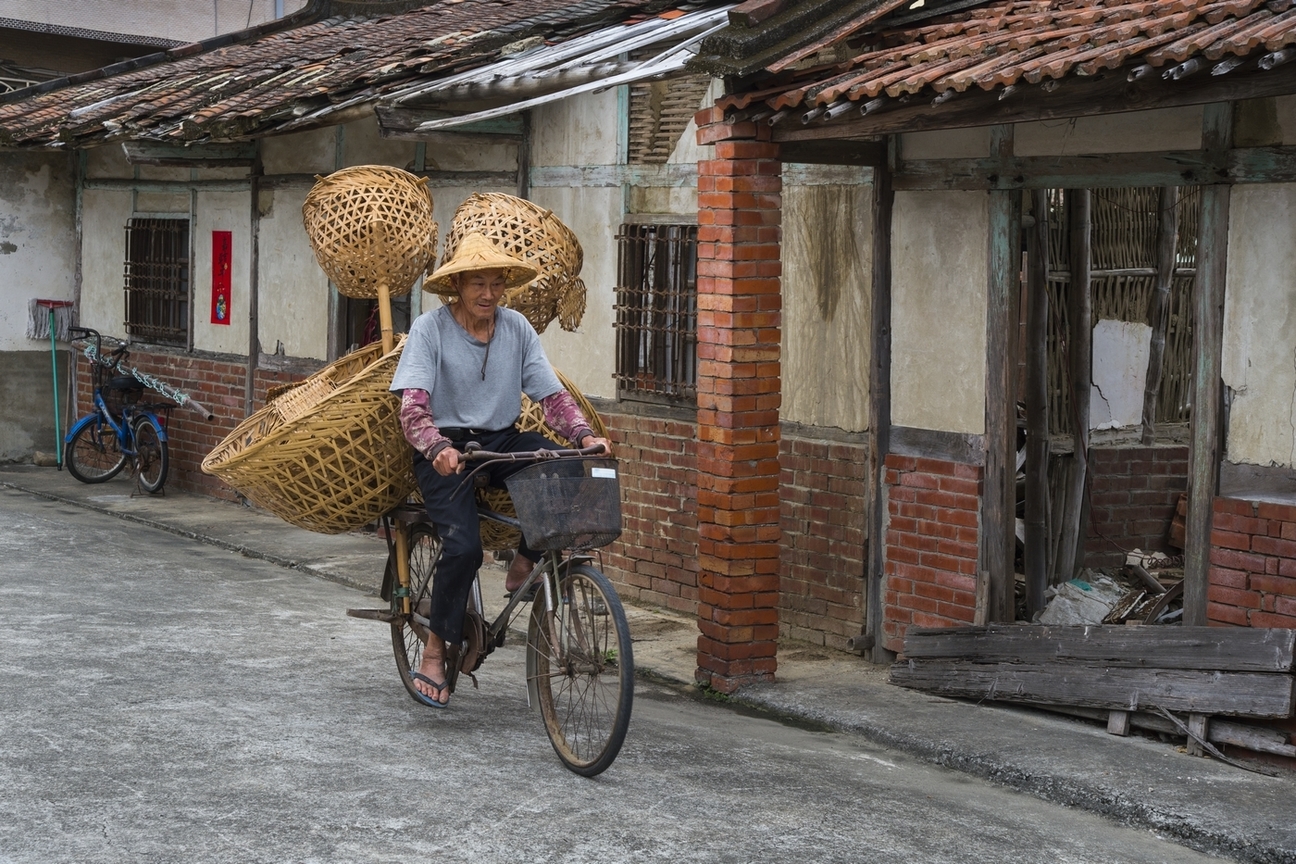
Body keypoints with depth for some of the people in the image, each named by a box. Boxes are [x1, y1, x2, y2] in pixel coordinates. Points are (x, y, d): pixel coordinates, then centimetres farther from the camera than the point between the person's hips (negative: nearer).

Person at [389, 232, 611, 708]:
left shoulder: (516, 328, 3)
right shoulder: (430, 329, -9)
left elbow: (551, 394, -1)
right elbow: (413, 408, -19)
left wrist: (584, 435, -21)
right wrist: (438, 448, -39)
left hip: (501, 442, 4)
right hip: (446, 450, -4)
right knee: (464, 545, -23)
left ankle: (525, 563, -5)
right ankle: (435, 651, -3)